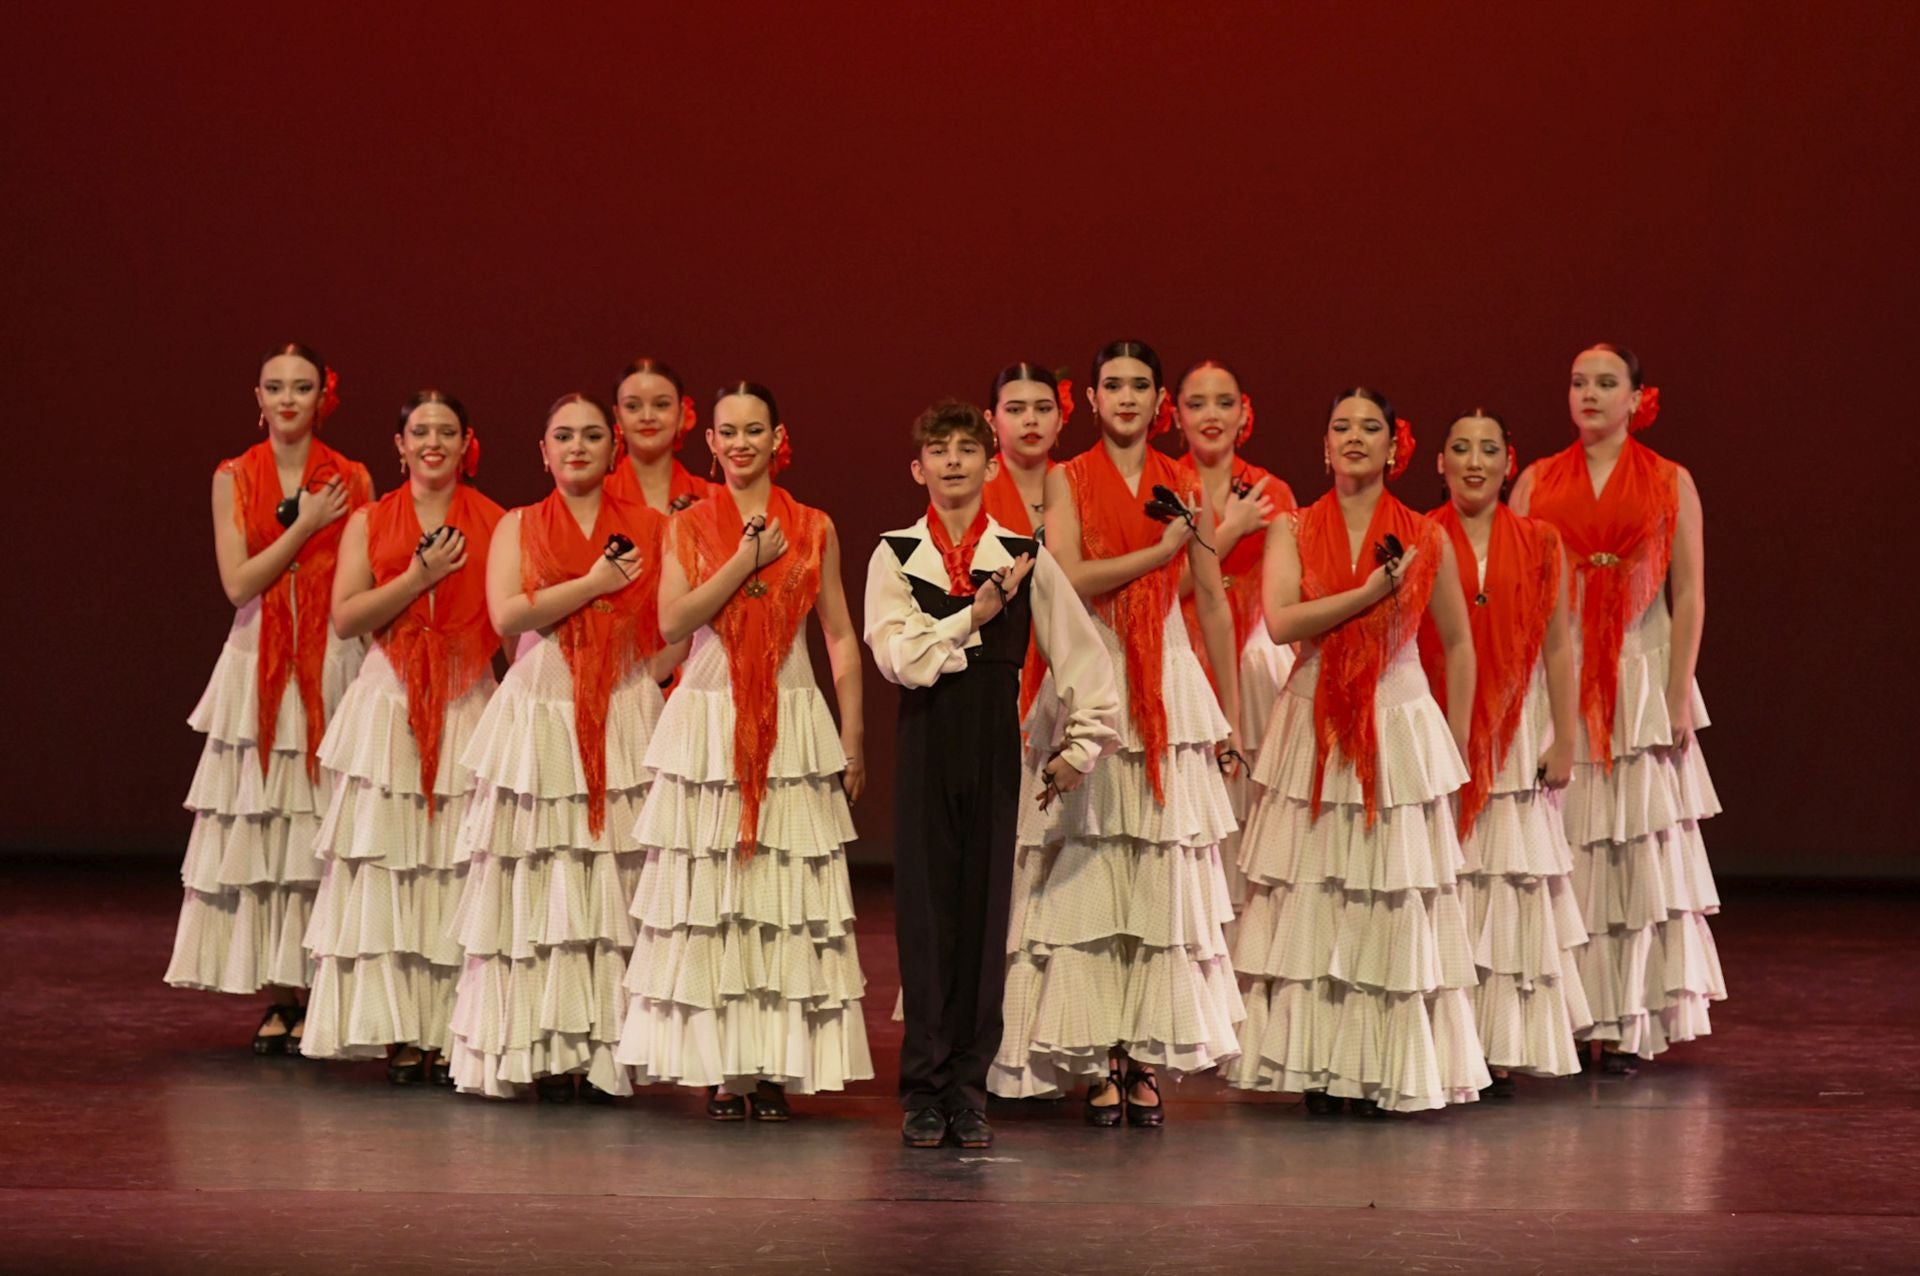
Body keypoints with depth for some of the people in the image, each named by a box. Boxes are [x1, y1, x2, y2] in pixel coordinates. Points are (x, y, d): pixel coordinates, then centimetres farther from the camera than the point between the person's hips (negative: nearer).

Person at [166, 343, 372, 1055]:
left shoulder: (352, 481, 4)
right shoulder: (234, 478, 5)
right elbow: (238, 582, -5)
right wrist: (305, 527, -9)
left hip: (332, 667, -1)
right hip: (258, 670, 1)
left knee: (323, 830, -4)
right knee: (260, 830, -2)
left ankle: (313, 999, 1)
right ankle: (279, 1000, 4)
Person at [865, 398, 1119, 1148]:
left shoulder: (1026, 559, 4)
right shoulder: (893, 557, 2)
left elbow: (1082, 659, 9)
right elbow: (899, 657, -11)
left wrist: (1080, 748, 9)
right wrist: (975, 616, -13)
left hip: (995, 754, 1)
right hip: (924, 749, -1)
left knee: (985, 916, 2)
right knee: (925, 915, 1)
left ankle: (969, 1090, 10)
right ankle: (924, 1092, 7)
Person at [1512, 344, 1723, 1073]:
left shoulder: (1671, 483, 5)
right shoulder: (1537, 482, 8)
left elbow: (1689, 594, 1)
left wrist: (1680, 694, -7)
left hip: (1640, 676, -1)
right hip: (1555, 678, 1)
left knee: (1639, 848, -1)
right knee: (1561, 852, -1)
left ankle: (1627, 1025, 4)